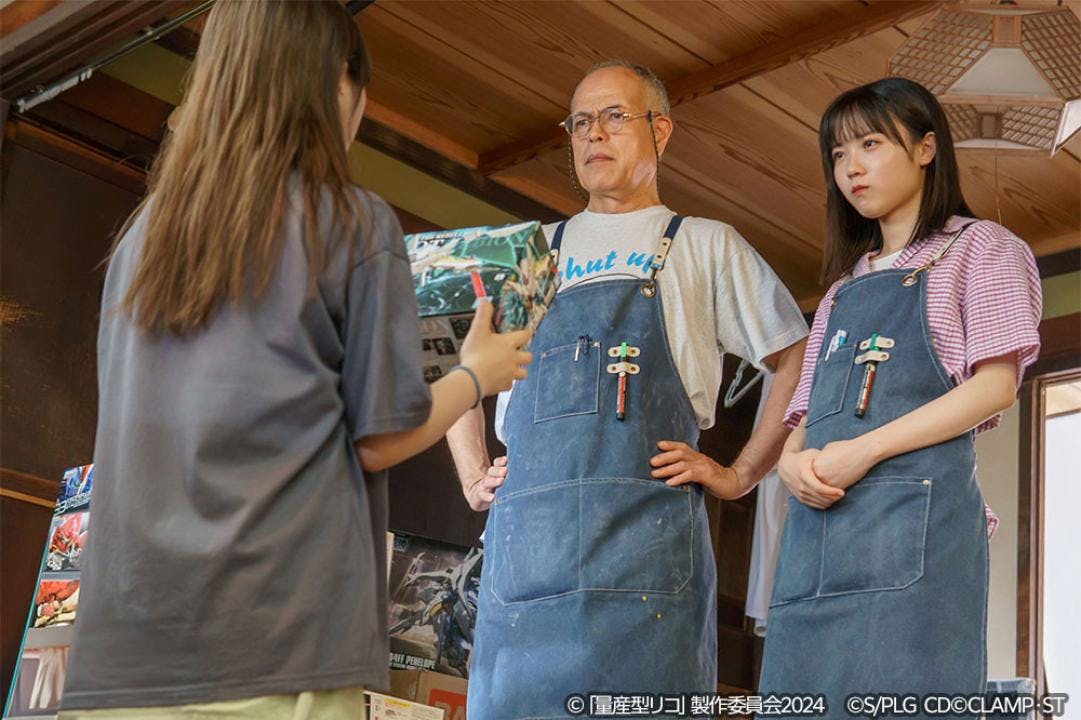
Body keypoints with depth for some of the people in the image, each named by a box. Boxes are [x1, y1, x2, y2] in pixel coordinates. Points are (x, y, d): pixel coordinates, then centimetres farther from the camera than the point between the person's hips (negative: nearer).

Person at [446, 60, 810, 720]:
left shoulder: (706, 247, 16)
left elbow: (799, 364, 12)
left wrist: (739, 475, 3)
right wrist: (474, 479, 17)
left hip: (645, 534, -3)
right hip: (525, 533, 3)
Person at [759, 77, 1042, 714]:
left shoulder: (979, 247, 11)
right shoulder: (843, 289, 29)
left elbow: (997, 386, -4)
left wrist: (862, 451, -13)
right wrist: (795, 463, -3)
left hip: (916, 514, -6)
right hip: (818, 519, 6)